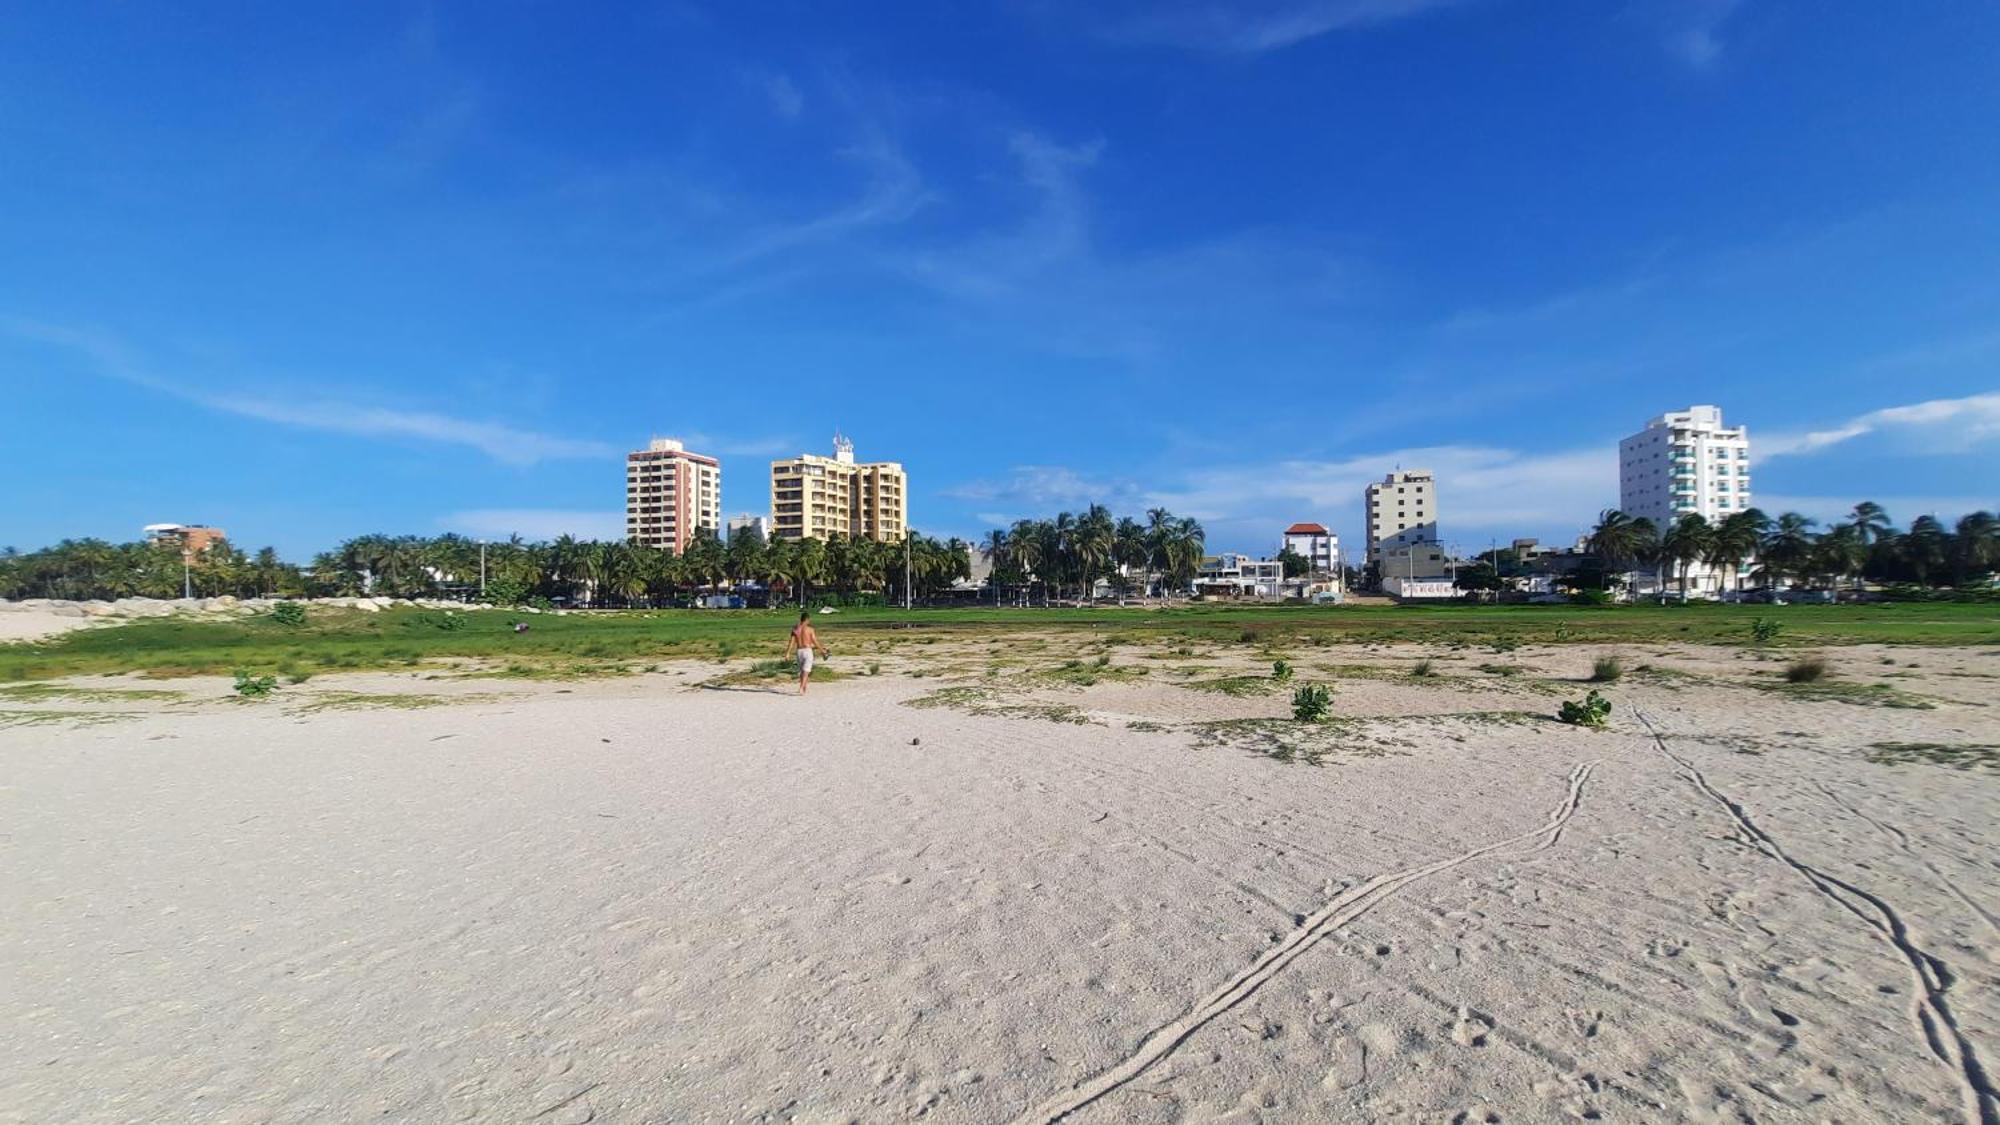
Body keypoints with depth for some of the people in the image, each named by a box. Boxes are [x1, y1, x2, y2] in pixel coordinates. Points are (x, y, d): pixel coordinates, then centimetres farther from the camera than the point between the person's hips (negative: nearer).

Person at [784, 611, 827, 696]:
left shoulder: (795, 628, 3)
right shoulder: (810, 629, -8)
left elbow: (791, 642, -3)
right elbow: (815, 642, -6)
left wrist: (787, 653, -4)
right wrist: (822, 650, 6)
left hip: (799, 651, 4)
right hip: (808, 651, -4)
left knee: (802, 670, 19)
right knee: (806, 671, -6)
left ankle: (804, 688, 26)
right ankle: (801, 688, -21)